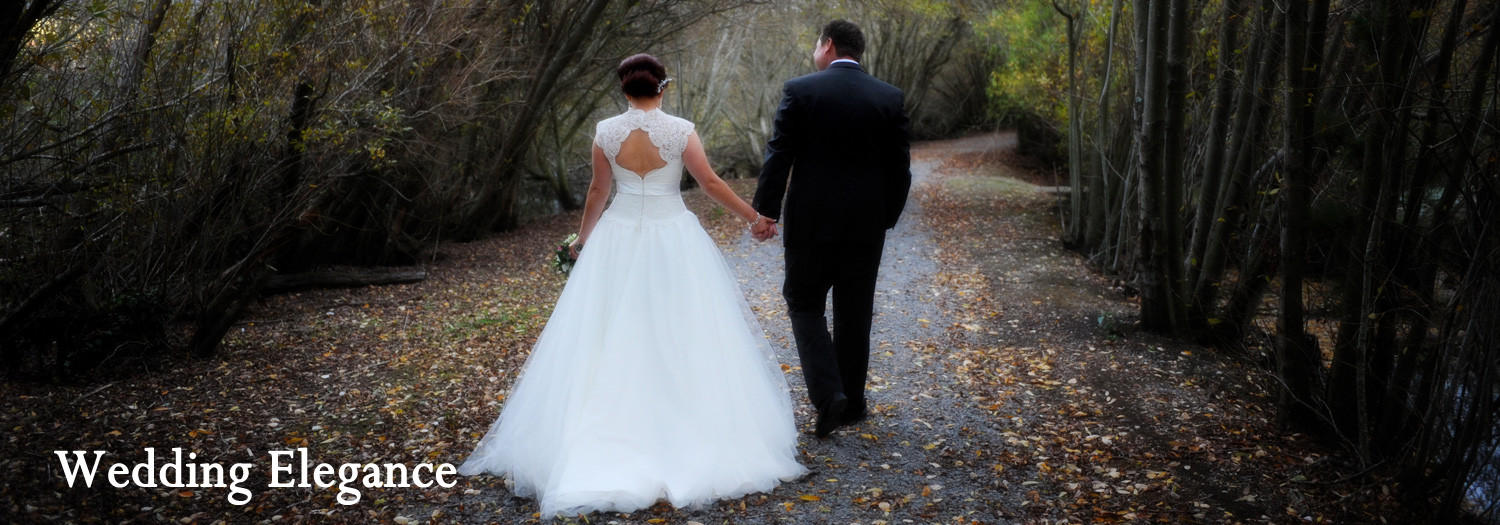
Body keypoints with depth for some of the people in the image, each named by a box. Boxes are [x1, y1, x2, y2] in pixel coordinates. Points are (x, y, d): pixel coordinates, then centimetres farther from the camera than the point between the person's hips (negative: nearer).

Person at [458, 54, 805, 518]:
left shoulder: (606, 132, -1)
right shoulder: (680, 131, -7)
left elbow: (598, 191, 8)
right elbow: (711, 184, -4)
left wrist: (583, 238, 22)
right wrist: (753, 216, 9)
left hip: (618, 239, 2)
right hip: (673, 240, -2)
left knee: (613, 339, 8)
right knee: (679, 336, 6)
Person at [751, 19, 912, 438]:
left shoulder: (799, 90, -6)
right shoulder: (891, 98, 2)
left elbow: (778, 156, -8)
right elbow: (900, 168, 4)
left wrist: (766, 212, -2)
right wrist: (887, 218, 14)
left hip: (811, 221, -3)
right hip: (866, 224, 3)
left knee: (804, 304, 10)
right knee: (854, 313, 13)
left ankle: (827, 393, -7)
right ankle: (852, 403, 21)